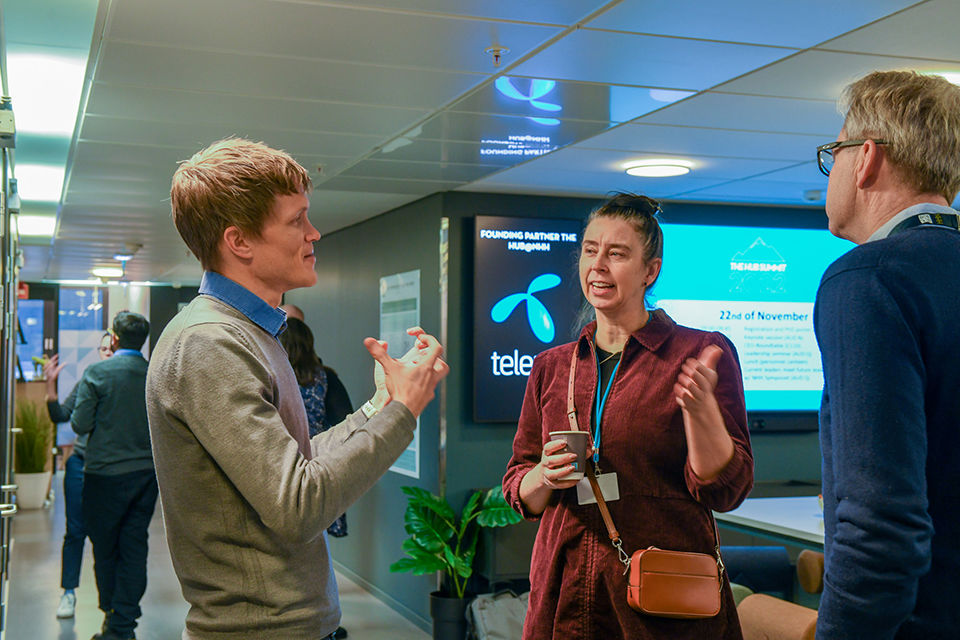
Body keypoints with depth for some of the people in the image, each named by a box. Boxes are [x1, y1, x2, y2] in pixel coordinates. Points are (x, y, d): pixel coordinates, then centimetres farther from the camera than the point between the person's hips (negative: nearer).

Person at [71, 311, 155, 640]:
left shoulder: (96, 373, -11)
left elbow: (80, 424, -9)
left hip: (106, 474, -3)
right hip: (146, 471, 3)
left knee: (104, 547, 11)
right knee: (134, 546, 8)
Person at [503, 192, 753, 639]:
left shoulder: (702, 353, -4)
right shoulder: (551, 367, 8)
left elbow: (725, 490, -9)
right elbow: (519, 495, 11)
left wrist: (701, 406, -24)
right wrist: (545, 477, -10)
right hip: (565, 596, 4)